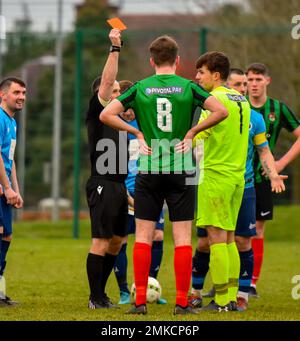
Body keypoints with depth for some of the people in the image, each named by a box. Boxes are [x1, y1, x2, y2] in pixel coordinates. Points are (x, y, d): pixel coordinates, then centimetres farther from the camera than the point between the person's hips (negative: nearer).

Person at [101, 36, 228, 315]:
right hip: (182, 170, -1)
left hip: (149, 170, 1)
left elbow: (106, 115, -3)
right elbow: (221, 111, -10)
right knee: (182, 238, 2)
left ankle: (140, 301, 2)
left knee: (143, 237, 6)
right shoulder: (188, 87, 0)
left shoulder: (140, 88, 2)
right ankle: (182, 302, -1)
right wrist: (191, 132, -2)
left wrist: (137, 133, 3)